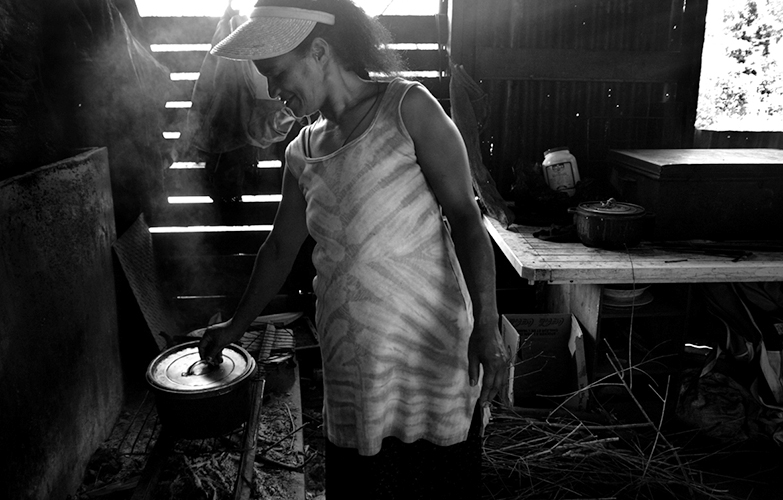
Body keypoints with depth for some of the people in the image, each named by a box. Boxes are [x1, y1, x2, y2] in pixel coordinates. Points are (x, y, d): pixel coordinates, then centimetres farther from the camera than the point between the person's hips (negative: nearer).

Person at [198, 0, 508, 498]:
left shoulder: (408, 109, -6)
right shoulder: (303, 153, 10)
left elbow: (465, 217, -11)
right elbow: (280, 249, 21)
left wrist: (486, 324, -20)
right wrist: (237, 325, 29)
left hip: (429, 350, -5)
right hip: (350, 363, 5)